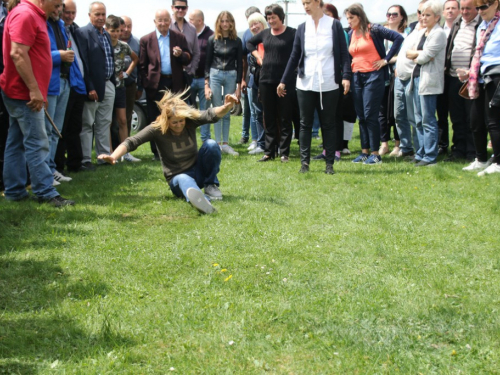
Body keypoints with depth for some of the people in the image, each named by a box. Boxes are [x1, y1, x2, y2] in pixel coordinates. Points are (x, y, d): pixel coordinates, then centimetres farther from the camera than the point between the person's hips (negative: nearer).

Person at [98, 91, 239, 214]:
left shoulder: (191, 120, -9)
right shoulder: (157, 129, -14)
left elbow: (211, 114, -24)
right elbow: (132, 142, -22)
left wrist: (226, 107, -46)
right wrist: (113, 157, -39)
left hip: (198, 170, 3)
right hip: (177, 178, -3)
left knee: (211, 144, -24)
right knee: (184, 180, -41)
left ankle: (211, 186, -6)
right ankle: (200, 200, -78)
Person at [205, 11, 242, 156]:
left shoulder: (236, 41, 3)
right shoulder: (212, 39, 2)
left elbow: (239, 64, 5)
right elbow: (207, 62, 3)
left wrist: (239, 86, 1)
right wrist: (206, 84, -3)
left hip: (231, 76, 1)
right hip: (215, 75, -1)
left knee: (227, 112, 5)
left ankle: (225, 144, 11)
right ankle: (218, 144, 3)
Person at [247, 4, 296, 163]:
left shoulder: (292, 33, -5)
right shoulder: (265, 33, 10)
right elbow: (250, 43, 26)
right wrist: (258, 57, 13)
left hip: (285, 80, -5)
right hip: (266, 79, 5)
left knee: (285, 118, 1)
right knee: (269, 118, 9)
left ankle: (284, 152, 6)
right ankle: (269, 152, 15)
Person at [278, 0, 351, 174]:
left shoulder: (335, 25, 0)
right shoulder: (302, 28, 7)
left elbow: (344, 53, -1)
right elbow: (295, 56, 11)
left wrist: (346, 76, -13)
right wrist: (284, 81, 9)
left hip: (329, 84, -2)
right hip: (305, 84, 2)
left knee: (328, 124, 4)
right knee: (305, 124, 4)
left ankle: (330, 163, 9)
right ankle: (304, 162, 9)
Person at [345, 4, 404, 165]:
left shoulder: (373, 30, -9)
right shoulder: (351, 34, 10)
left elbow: (398, 38, -16)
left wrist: (386, 59, -14)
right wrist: (350, 68, 7)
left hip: (373, 75, -7)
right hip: (357, 77, 7)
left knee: (370, 115, -8)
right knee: (361, 116, 8)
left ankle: (375, 154, -2)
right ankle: (364, 151, 15)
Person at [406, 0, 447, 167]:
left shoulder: (438, 34, -9)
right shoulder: (421, 32, 17)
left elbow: (424, 57, -15)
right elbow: (408, 53, 11)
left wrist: (415, 56, 5)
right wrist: (419, 55, -8)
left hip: (429, 80, -8)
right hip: (417, 77, 8)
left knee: (428, 120, -7)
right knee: (419, 120, 11)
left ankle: (430, 157, -4)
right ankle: (421, 153, 17)